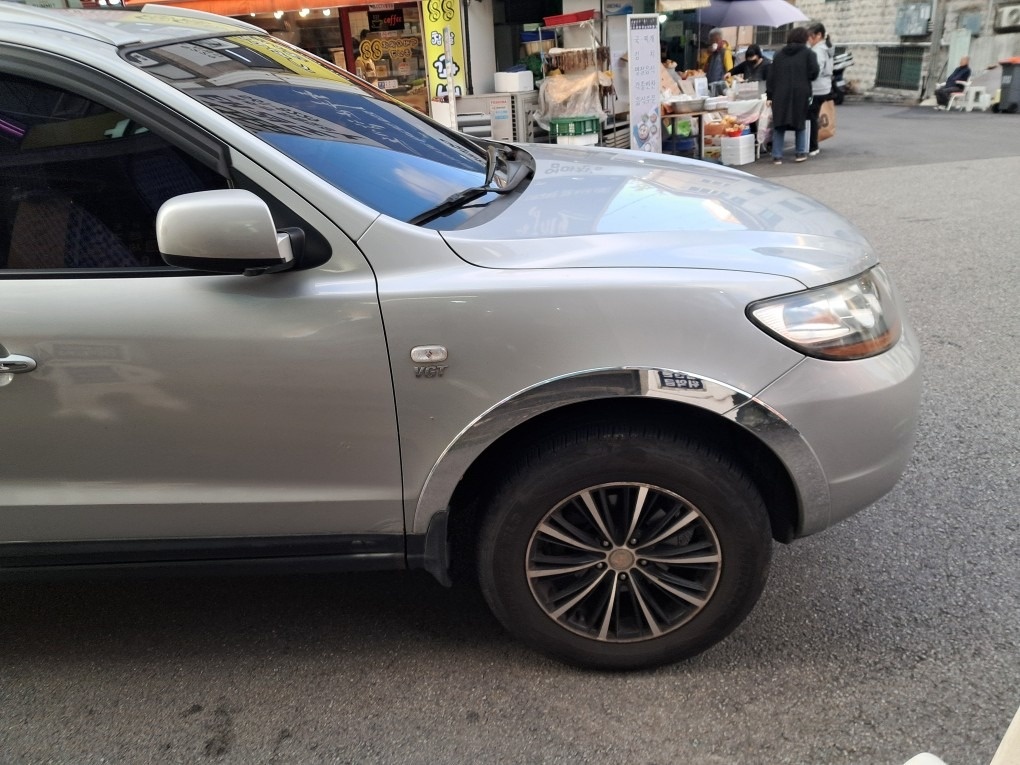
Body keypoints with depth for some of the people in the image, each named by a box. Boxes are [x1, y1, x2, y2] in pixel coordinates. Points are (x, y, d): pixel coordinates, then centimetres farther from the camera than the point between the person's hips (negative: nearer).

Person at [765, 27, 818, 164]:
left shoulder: (779, 55, 12)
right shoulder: (808, 53, 2)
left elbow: (770, 76, 8)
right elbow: (814, 72, -7)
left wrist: (769, 95, 7)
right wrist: (804, 79, 13)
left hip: (780, 94, 2)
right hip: (800, 93, -2)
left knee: (779, 125, 3)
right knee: (800, 122, 11)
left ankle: (777, 156, -1)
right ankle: (801, 153, 13)